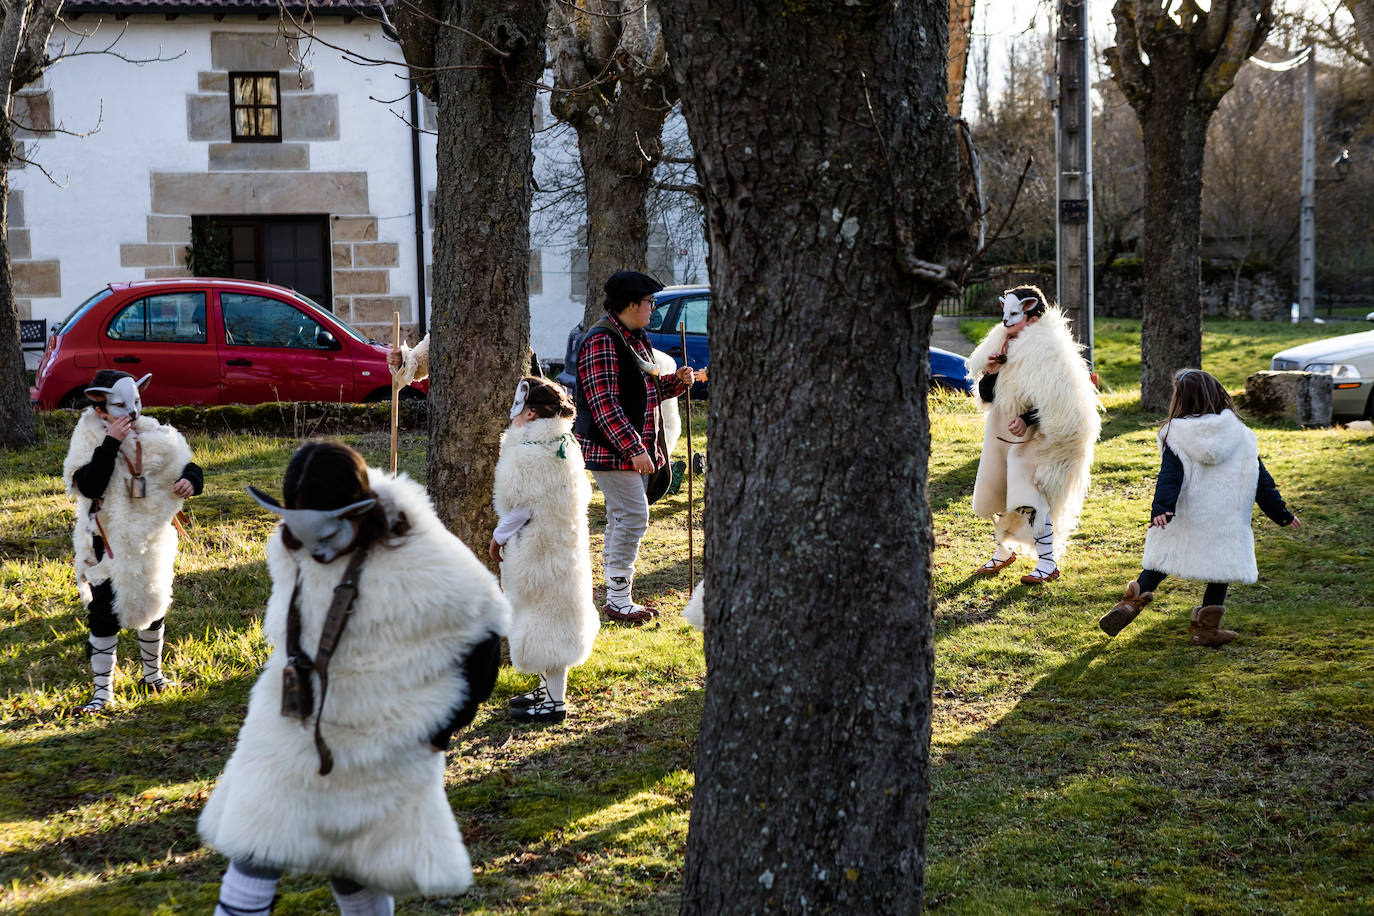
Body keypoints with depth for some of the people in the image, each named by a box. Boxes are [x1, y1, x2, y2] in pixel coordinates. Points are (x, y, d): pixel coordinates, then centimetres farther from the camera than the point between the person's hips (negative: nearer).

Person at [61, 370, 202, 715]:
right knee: (104, 617, -4)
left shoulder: (154, 437, -2)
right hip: (108, 546, -4)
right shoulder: (89, 439, -12)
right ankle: (102, 691, 6)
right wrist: (110, 442, -31)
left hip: (150, 542, 4)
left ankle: (153, 675, 38)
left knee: (153, 608, 17)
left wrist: (190, 481, -15)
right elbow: (89, 486, -27)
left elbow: (188, 466, 9)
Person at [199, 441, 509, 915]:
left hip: (381, 751, -4)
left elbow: (482, 624, -12)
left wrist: (446, 725, -8)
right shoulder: (290, 550, -7)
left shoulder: (424, 565, -25)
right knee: (255, 856, 3)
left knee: (358, 874, 10)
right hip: (291, 735, 4)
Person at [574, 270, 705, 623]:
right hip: (611, 449, -10)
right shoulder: (602, 341, -17)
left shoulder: (635, 339, 15)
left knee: (622, 520, 14)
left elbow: (646, 389, 25)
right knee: (633, 518, -10)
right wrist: (634, 449, -24)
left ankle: (618, 599, 22)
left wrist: (679, 380, 7)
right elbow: (604, 405, -22)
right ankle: (618, 602, -2)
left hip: (633, 448, 10)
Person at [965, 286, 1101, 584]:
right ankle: (1004, 551, 35)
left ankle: (1048, 564, -11)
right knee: (996, 493, 13)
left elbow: (1059, 400, -17)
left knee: (1028, 497, -18)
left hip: (1033, 436, -8)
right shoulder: (1001, 346, 8)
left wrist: (1027, 419, -24)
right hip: (1001, 432, 8)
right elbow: (986, 397, 11)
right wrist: (991, 372, -8)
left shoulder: (1046, 352, -15)